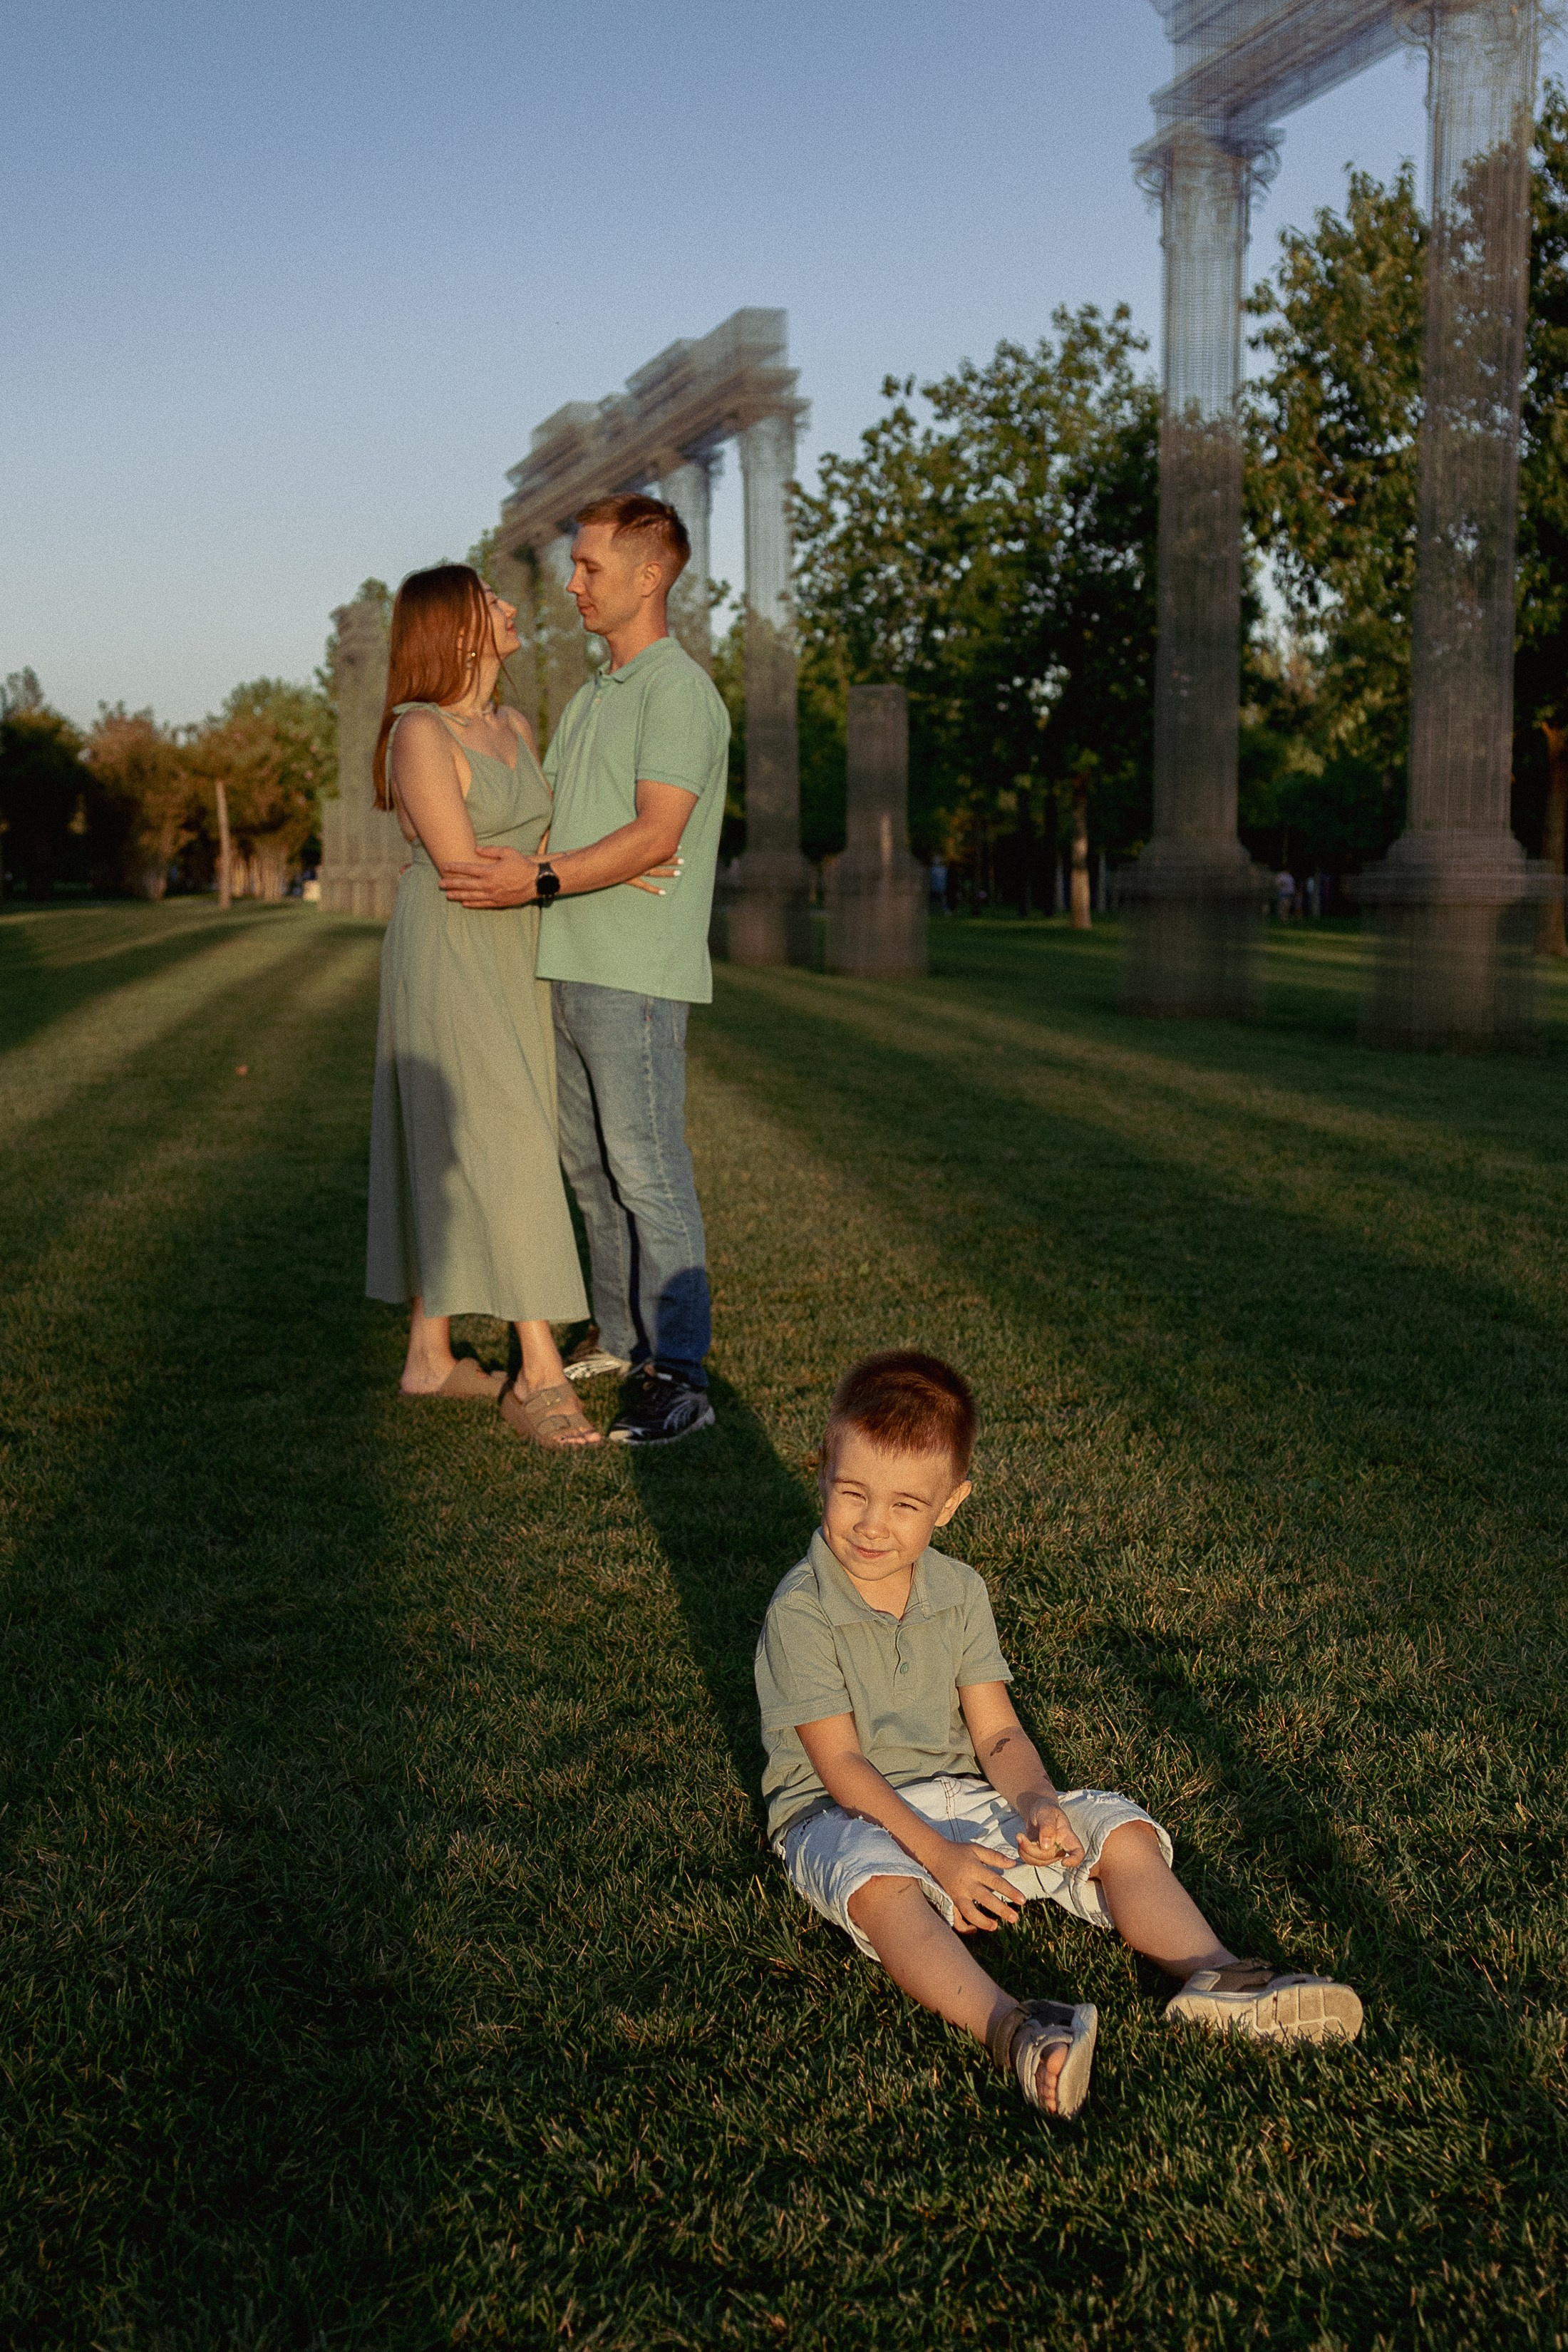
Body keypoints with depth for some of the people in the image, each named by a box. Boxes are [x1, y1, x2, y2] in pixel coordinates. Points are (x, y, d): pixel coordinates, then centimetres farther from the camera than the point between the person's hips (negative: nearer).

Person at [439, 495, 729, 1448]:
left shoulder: (679, 690, -10)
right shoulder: (595, 693, 20)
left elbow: (656, 836, -19)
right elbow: (548, 806, 24)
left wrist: (540, 881, -21)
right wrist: (472, 842, 9)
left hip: (638, 973, -9)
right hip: (573, 965, 9)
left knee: (648, 1170, -8)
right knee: (590, 1163, 13)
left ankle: (680, 1374, -4)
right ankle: (621, 1337, 24)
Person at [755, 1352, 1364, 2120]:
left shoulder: (960, 1594, 3)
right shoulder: (800, 1610, -14)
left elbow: (997, 1734, 2)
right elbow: (839, 1762, -17)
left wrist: (1036, 1804, -20)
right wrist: (937, 1855, -25)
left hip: (956, 1796, 6)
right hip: (840, 1813, -6)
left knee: (1117, 1829, -10)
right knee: (878, 1880, -40)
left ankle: (1212, 1975, -27)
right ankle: (1008, 2029, -56)